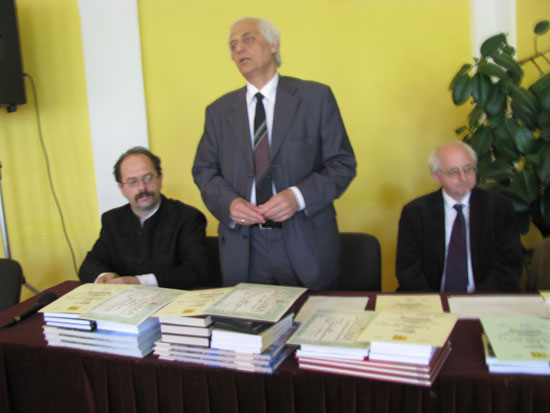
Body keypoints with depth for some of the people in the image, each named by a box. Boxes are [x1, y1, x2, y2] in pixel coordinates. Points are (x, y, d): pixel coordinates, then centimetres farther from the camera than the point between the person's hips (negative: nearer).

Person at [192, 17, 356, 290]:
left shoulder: (316, 97, 1)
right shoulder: (219, 111, 10)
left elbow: (342, 163, -1)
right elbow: (204, 170, 11)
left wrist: (298, 196, -17)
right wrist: (229, 202, -10)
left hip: (305, 246, -1)